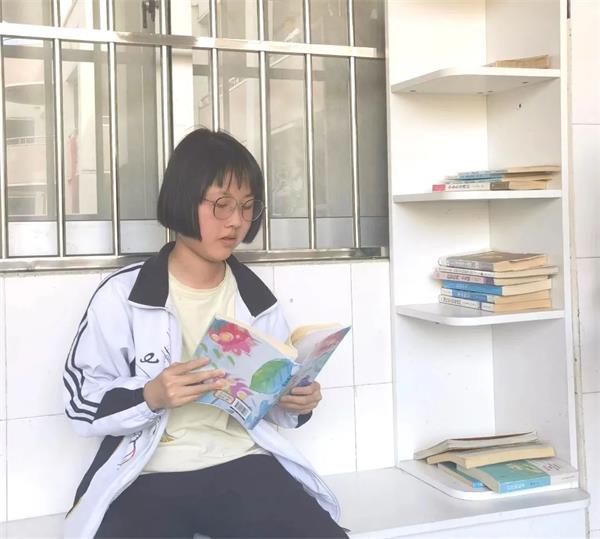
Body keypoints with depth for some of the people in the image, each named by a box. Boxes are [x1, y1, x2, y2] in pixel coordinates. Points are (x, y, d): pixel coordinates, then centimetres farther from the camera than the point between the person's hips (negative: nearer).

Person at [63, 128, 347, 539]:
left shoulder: (257, 299, 10)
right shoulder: (123, 295, -1)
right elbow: (82, 402, -2)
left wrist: (295, 404, -3)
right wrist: (151, 397, -19)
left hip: (242, 462, 3)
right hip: (149, 474, -3)